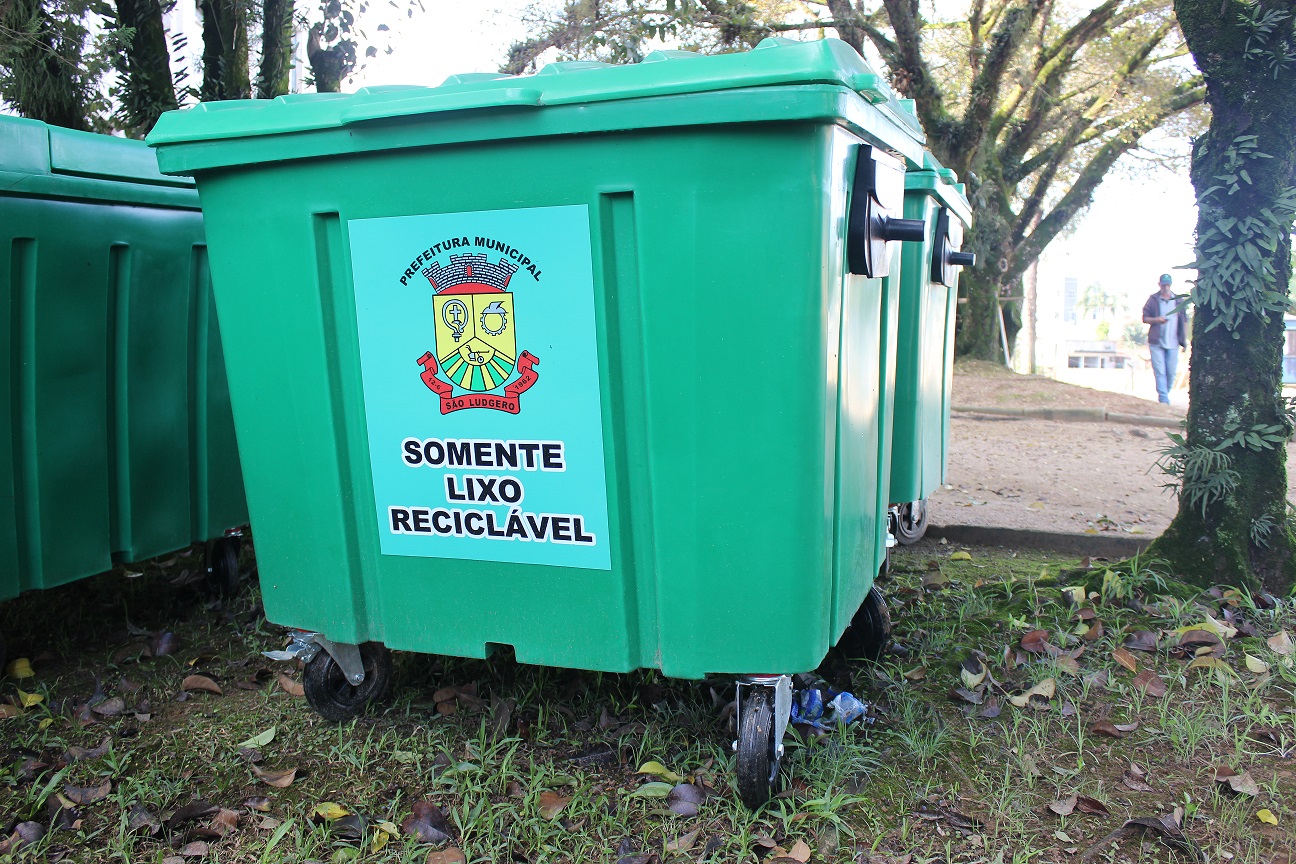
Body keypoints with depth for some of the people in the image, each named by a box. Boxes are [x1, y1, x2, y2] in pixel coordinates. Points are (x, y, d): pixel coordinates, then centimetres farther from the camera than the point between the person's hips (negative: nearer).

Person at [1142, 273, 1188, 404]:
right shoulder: (1153, 300, 3)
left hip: (1173, 343, 2)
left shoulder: (1179, 300, 9)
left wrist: (1185, 339, 7)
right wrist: (1156, 320, -16)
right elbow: (1145, 318, 4)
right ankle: (1164, 400, -10)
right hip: (1156, 342, -2)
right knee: (1160, 372, -8)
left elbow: (1184, 321, 13)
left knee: (1171, 373, 4)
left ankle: (1163, 397, 19)